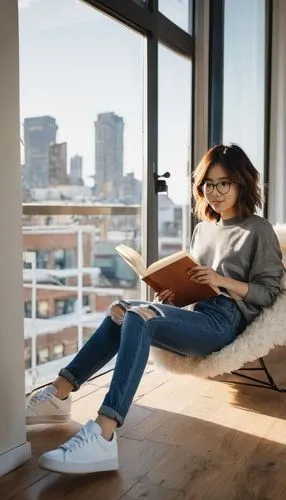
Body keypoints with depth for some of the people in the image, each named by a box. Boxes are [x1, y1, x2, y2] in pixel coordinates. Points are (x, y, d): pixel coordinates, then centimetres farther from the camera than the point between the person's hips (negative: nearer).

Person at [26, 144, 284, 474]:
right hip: (196, 315, 7)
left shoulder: (258, 231, 5)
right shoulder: (202, 228, 24)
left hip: (224, 320, -7)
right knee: (120, 311, -19)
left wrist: (223, 280, -15)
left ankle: (103, 434, -43)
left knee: (138, 317, -31)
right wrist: (174, 293, 2)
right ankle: (60, 392, -18)